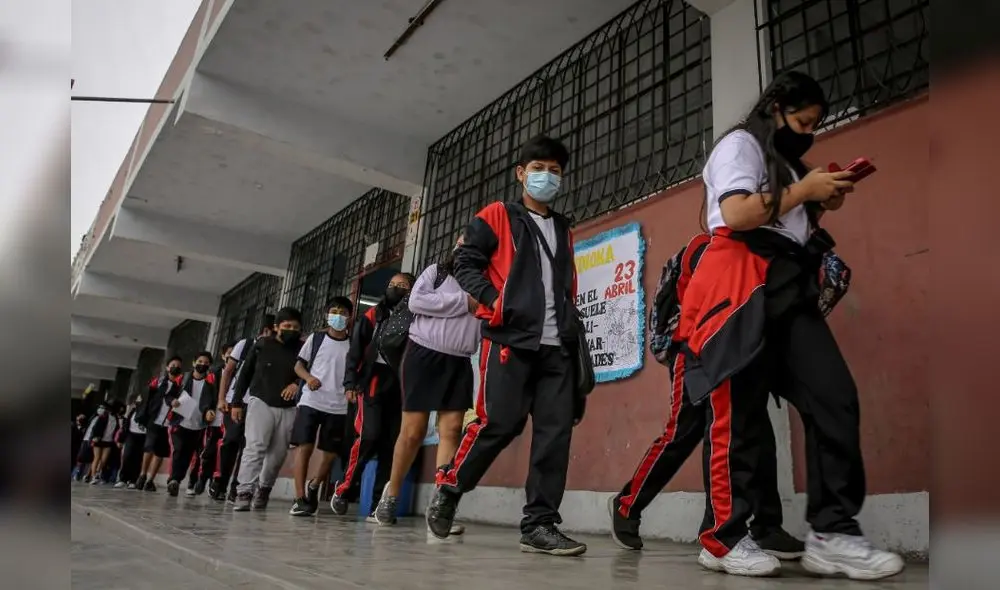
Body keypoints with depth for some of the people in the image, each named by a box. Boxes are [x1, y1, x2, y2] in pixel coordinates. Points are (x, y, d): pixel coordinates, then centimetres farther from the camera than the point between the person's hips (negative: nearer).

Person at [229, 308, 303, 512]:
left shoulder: (303, 349, 2)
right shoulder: (261, 345, 3)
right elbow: (245, 374, 7)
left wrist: (298, 384, -18)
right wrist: (236, 402, 5)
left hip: (289, 409, 1)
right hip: (260, 403, -1)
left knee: (278, 453, 5)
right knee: (255, 447, -13)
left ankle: (263, 489, 23)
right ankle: (244, 493, -12)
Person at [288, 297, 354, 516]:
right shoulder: (316, 338, 6)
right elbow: (299, 364, 8)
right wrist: (308, 377, -12)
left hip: (338, 407, 2)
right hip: (311, 401, -1)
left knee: (331, 453, 6)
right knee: (304, 447, -7)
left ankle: (313, 487, 30)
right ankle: (300, 497, -2)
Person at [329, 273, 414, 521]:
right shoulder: (371, 317, 11)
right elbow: (355, 352, 5)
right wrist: (350, 384, -5)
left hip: (400, 391, 2)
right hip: (371, 386, -2)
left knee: (391, 445, -2)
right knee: (369, 436, -16)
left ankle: (377, 505, 3)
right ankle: (344, 489, 3)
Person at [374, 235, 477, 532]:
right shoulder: (435, 271, 8)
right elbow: (416, 301, -9)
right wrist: (464, 302, -9)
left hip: (459, 363, 3)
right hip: (423, 355, -3)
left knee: (451, 431, -7)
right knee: (413, 431, -1)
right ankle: (391, 493, 19)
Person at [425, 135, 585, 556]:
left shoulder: (563, 230, 24)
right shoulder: (497, 217, 8)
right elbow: (465, 263, 1)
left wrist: (572, 330, 16)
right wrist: (493, 302, -12)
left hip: (556, 347, 6)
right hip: (509, 340, -5)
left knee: (556, 431, -3)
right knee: (498, 424, -10)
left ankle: (540, 525, 4)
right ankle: (447, 489, 14)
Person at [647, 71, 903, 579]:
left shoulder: (788, 162, 30)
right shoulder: (739, 144, 4)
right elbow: (736, 215, -13)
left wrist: (822, 207, 13)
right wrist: (803, 190, -5)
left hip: (791, 289, 8)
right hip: (742, 286, -8)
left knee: (835, 397, -7)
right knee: (738, 413, -9)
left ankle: (832, 534, -5)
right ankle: (722, 539, -2)